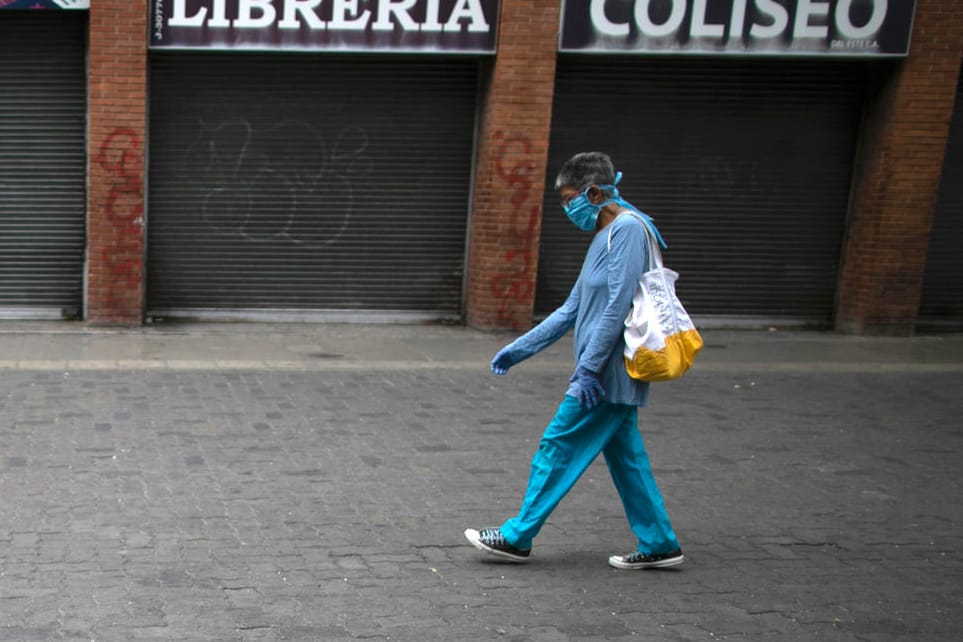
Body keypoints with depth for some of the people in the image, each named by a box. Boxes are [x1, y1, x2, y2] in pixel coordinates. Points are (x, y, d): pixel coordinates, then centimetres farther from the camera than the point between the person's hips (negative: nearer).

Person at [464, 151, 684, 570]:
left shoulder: (628, 229, -14)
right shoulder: (605, 235, 16)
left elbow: (617, 306, -22)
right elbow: (572, 310, 20)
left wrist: (588, 369, -22)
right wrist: (517, 350, 19)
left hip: (607, 375, -9)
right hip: (612, 377, 9)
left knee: (558, 447, -2)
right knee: (624, 455, 13)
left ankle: (517, 536, 8)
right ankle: (658, 544, 19)